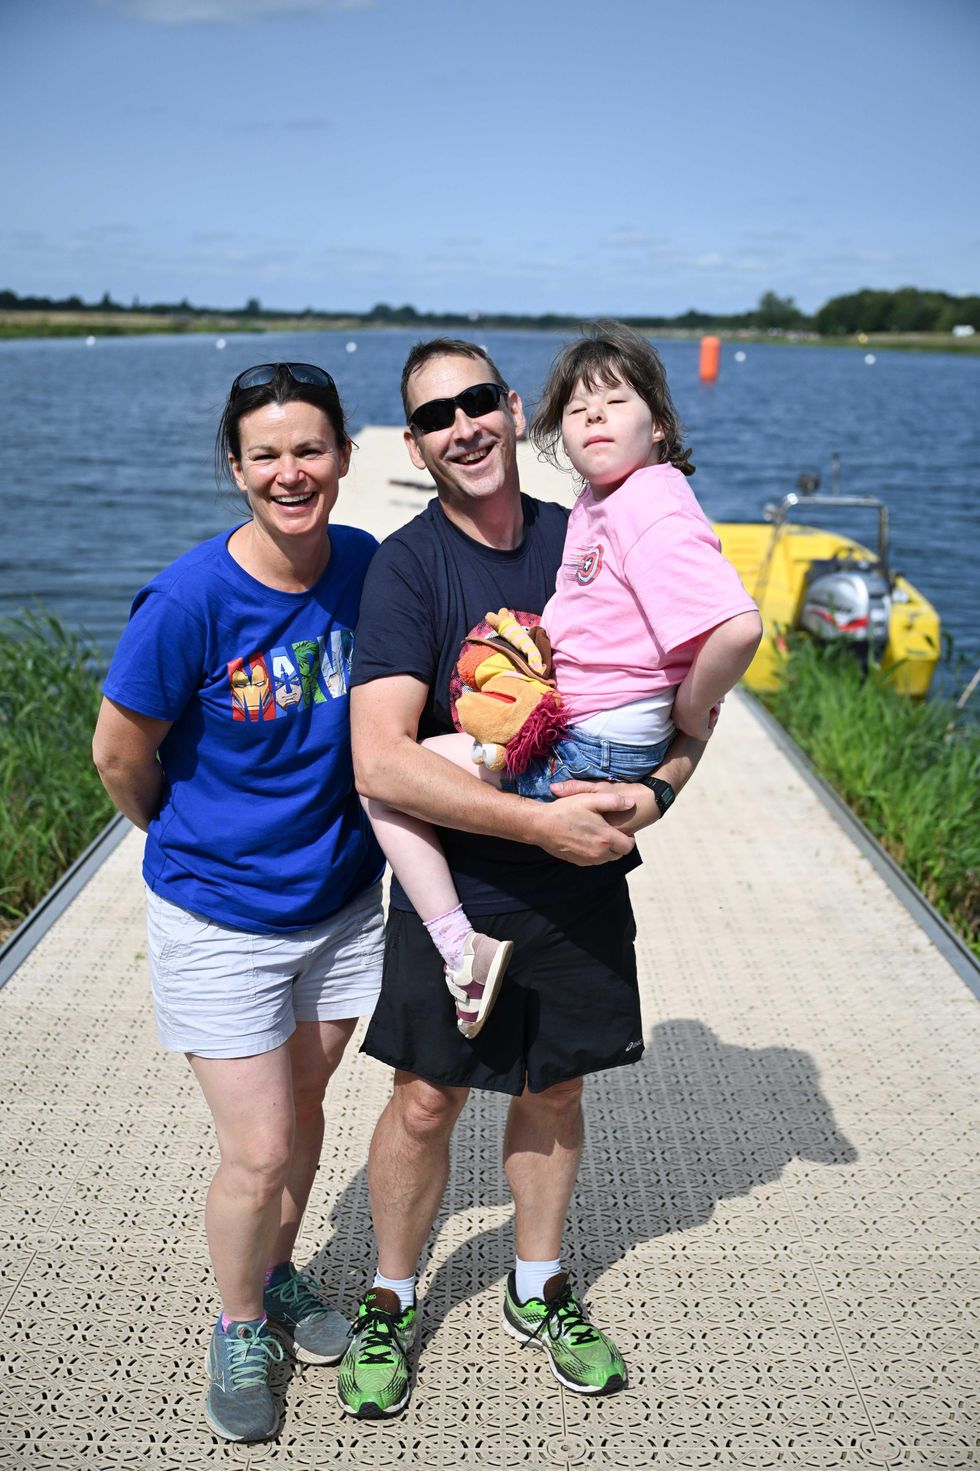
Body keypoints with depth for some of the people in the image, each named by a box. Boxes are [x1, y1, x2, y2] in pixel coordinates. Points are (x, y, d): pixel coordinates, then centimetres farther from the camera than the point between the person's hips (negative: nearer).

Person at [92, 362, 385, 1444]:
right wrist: (187, 838, 6)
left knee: (301, 1113, 20)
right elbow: (120, 756, -9)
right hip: (219, 915, -4)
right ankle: (238, 1327, 30)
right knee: (258, 1150, 1)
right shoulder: (191, 601, -23)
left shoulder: (367, 569, -9)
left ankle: (278, 1274, 47)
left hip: (340, 897, 4)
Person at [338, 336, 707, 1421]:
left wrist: (658, 787, -14)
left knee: (553, 1090, 17)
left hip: (581, 885, 4)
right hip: (454, 887, -3)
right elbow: (381, 764, -25)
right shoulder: (407, 567, -14)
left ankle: (539, 1293, 40)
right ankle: (390, 1305, 33)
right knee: (426, 1100, 8)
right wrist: (539, 821, -26)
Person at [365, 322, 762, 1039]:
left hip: (592, 753, -10)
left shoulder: (653, 511, -20)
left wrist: (691, 710, -19)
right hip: (576, 729, 10)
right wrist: (528, 637, 16)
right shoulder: (596, 503, 11)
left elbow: (738, 626, -33)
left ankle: (461, 947, -6)